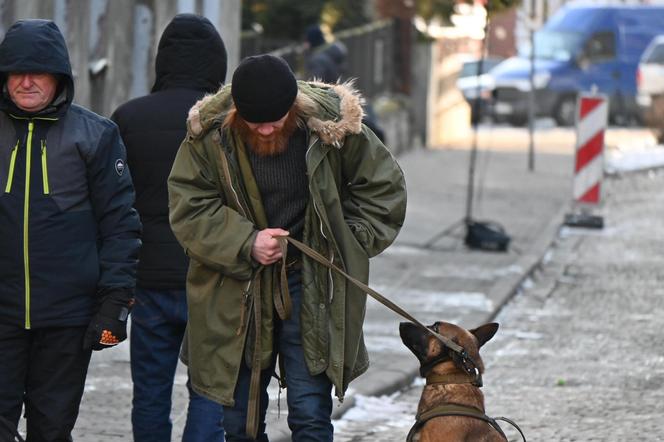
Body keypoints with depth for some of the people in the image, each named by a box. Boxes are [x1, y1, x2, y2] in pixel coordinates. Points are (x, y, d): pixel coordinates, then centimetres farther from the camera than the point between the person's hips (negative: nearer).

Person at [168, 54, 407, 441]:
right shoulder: (209, 135, -9)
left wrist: (345, 243, -1)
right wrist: (246, 244, -18)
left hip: (311, 288, -2)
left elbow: (384, 187, 5)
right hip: (236, 290, 2)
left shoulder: (331, 126, -10)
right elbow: (188, 209, -5)